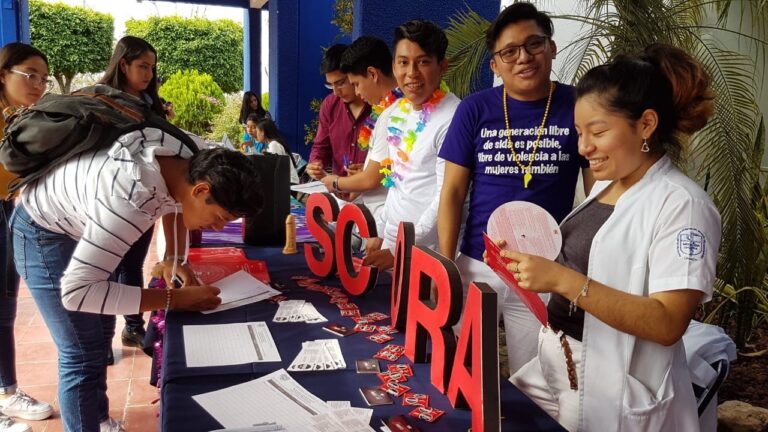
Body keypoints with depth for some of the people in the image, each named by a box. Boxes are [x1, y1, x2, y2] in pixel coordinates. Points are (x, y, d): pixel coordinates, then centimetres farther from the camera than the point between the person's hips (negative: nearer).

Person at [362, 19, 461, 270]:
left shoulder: (452, 118, -18)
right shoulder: (392, 113, 5)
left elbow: (446, 198, -20)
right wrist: (380, 235, 11)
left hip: (429, 250, -7)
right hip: (390, 240, 7)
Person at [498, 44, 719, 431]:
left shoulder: (682, 205, -18)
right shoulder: (606, 185, 7)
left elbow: (667, 324, -25)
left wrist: (562, 279, -31)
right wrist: (534, 263, -4)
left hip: (615, 390, -7)